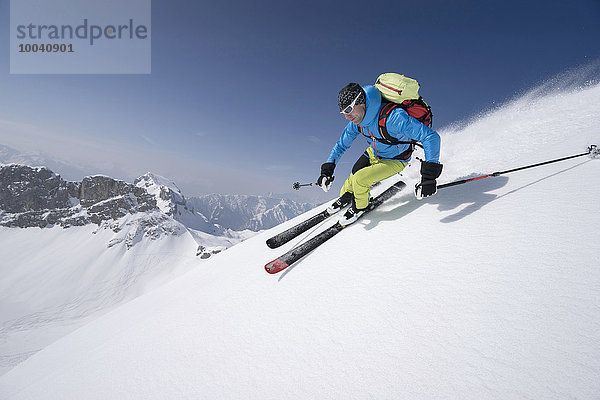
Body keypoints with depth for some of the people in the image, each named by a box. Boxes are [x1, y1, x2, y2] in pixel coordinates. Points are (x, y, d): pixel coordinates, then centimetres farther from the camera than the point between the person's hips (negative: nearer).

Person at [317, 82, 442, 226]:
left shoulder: (392, 117, -40)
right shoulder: (357, 119, -18)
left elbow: (431, 136, -39)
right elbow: (341, 145, -2)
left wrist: (429, 176, -46)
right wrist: (327, 170, -11)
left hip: (394, 161, -5)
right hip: (373, 154, 6)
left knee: (359, 179, -20)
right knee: (353, 178, 7)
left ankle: (360, 206, 9)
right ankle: (345, 197, 41)